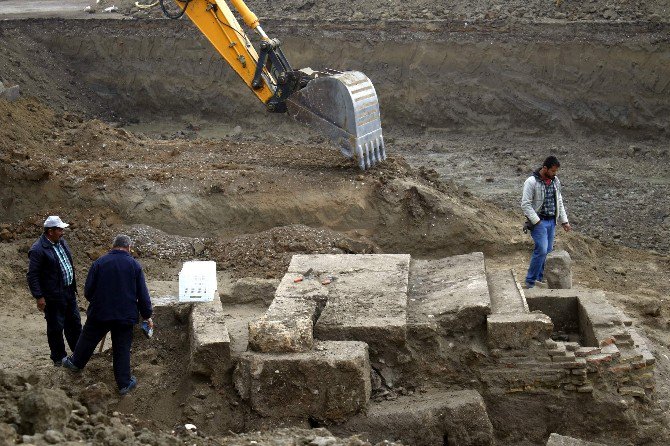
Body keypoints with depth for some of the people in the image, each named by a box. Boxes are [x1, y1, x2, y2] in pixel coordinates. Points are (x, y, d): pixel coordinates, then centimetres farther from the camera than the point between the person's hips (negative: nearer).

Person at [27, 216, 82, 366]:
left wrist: (73, 286, 18)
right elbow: (32, 275, -18)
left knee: (74, 323, 19)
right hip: (53, 296, -8)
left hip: (69, 292, 8)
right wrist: (39, 297, -18)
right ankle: (58, 358, 22)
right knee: (56, 328, 7)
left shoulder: (61, 242, 5)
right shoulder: (38, 250, -20)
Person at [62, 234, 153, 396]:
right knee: (122, 349, 7)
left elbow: (88, 291, 0)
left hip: (99, 313, 1)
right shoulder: (135, 265, -4)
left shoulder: (99, 263, -5)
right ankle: (124, 383, 11)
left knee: (89, 339, 22)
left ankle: (76, 363, 43)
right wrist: (147, 316, 7)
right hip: (125, 316, 0)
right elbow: (143, 295, -3)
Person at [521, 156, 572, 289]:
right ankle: (530, 281, -6)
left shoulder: (555, 181, 9)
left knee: (548, 251, 7)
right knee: (541, 250, -15)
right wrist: (536, 221, -18)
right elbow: (525, 204, -15)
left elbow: (559, 202, 18)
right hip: (538, 221, -7)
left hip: (552, 221, 7)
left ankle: (540, 279, 16)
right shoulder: (532, 182, -13)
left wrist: (564, 221, 13)